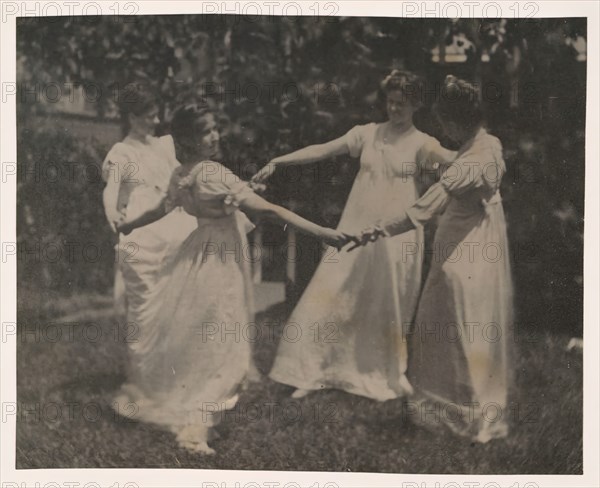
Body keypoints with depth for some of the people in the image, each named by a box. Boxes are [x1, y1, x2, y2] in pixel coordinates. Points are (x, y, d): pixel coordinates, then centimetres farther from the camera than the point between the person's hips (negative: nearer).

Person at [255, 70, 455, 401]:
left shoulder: (421, 144, 0)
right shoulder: (367, 134, 8)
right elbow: (322, 151, 4)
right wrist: (277, 161, -3)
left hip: (396, 237, -2)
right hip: (356, 232, 3)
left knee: (388, 307, 7)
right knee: (330, 296, 1)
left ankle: (388, 376, 27)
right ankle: (315, 372, 15)